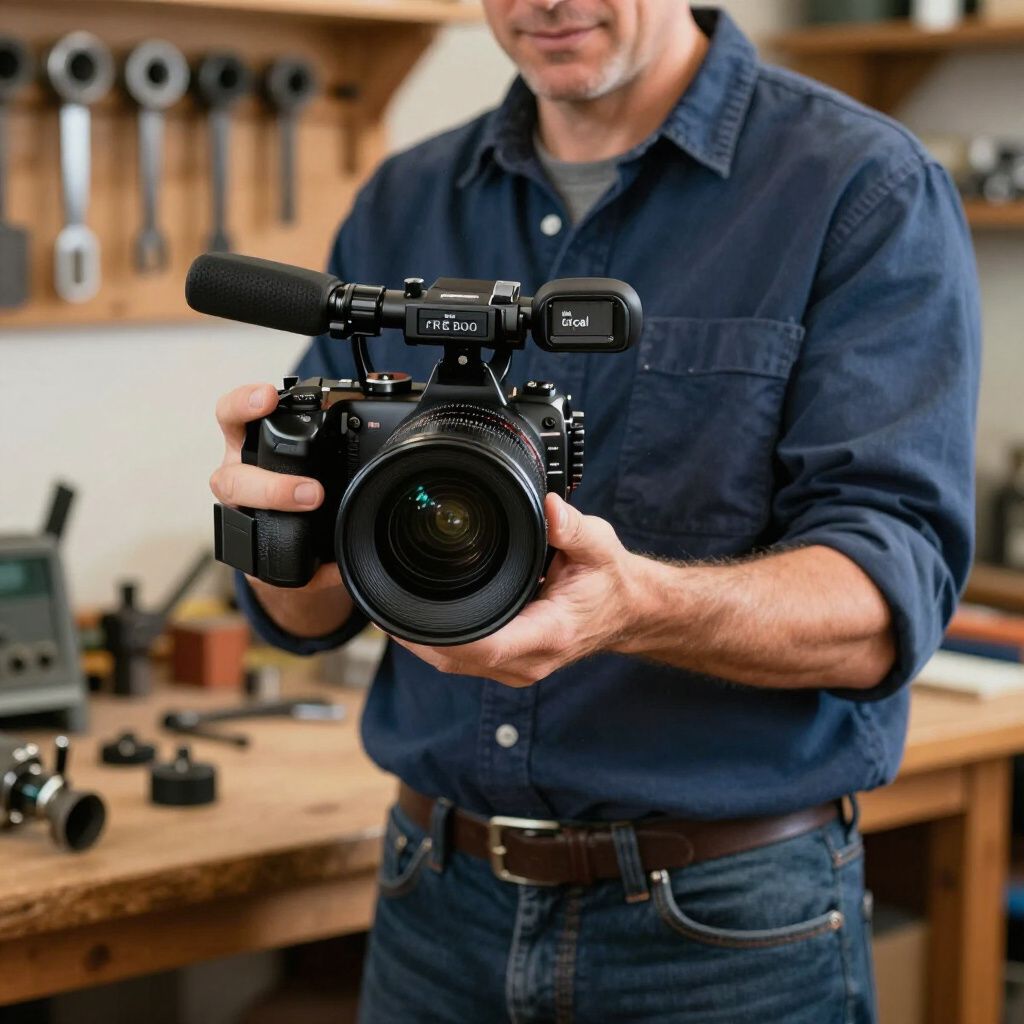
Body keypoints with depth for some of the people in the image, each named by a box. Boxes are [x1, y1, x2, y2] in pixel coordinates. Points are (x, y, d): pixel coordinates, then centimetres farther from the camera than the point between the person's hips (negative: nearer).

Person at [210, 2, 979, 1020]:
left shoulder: (865, 191, -9)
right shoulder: (400, 209, 5)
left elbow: (887, 602, -18)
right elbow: (315, 611, 4)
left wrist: (640, 608, -37)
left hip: (731, 931, -4)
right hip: (441, 903, 4)